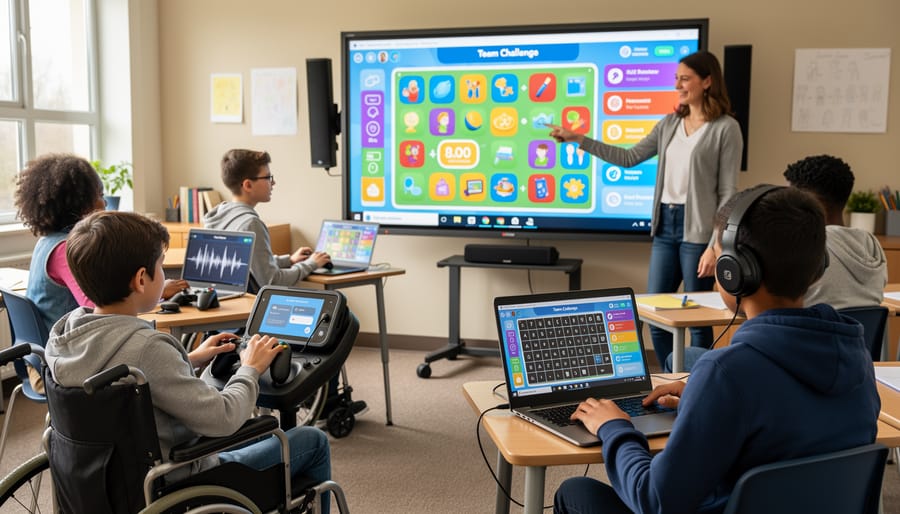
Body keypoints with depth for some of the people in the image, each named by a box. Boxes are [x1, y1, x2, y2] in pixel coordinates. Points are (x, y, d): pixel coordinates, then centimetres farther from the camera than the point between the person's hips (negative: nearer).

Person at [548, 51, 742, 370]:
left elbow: (728, 193, -9)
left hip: (697, 229, -6)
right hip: (665, 225, 6)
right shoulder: (670, 123, 12)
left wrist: (715, 245, -15)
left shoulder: (726, 128, -6)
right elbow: (630, 158, 13)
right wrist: (578, 140, 7)